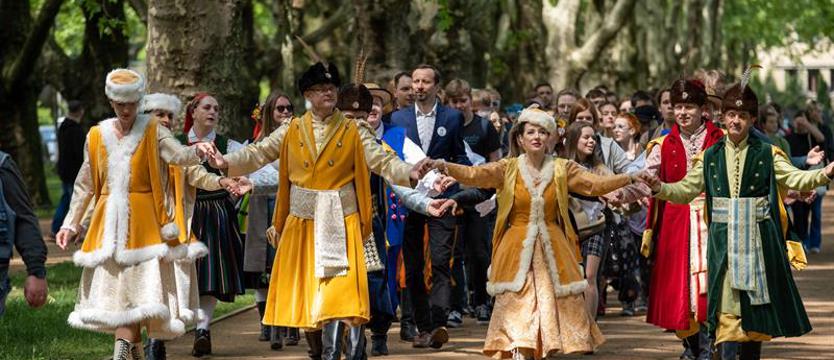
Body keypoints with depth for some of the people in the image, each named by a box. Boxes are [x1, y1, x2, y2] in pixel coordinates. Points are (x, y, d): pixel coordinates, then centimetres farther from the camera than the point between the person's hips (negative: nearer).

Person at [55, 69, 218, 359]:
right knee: (111, 285, 1)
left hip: (143, 219, -3)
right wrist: (71, 223, 13)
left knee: (140, 285, -12)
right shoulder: (97, 136, 10)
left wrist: (197, 151, -40)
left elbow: (178, 155, -18)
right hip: (108, 220, 3)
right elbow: (84, 185, 16)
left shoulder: (153, 132, 1)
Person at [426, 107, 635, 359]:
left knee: (554, 304, -2)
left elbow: (595, 184, -2)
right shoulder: (508, 169, 0)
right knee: (518, 306, -8)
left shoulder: (561, 169, 5)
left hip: (552, 249, 2)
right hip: (517, 249, -2)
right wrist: (445, 167, -30)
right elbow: (475, 175, -13)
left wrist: (631, 178, -15)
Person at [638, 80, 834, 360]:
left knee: (756, 305, 5)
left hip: (758, 242, 0)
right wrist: (660, 187, -8)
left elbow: (795, 179, -7)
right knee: (727, 306, -6)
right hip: (724, 244, 0)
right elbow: (685, 190, 10)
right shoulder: (709, 158, 9)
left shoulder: (767, 155, 4)